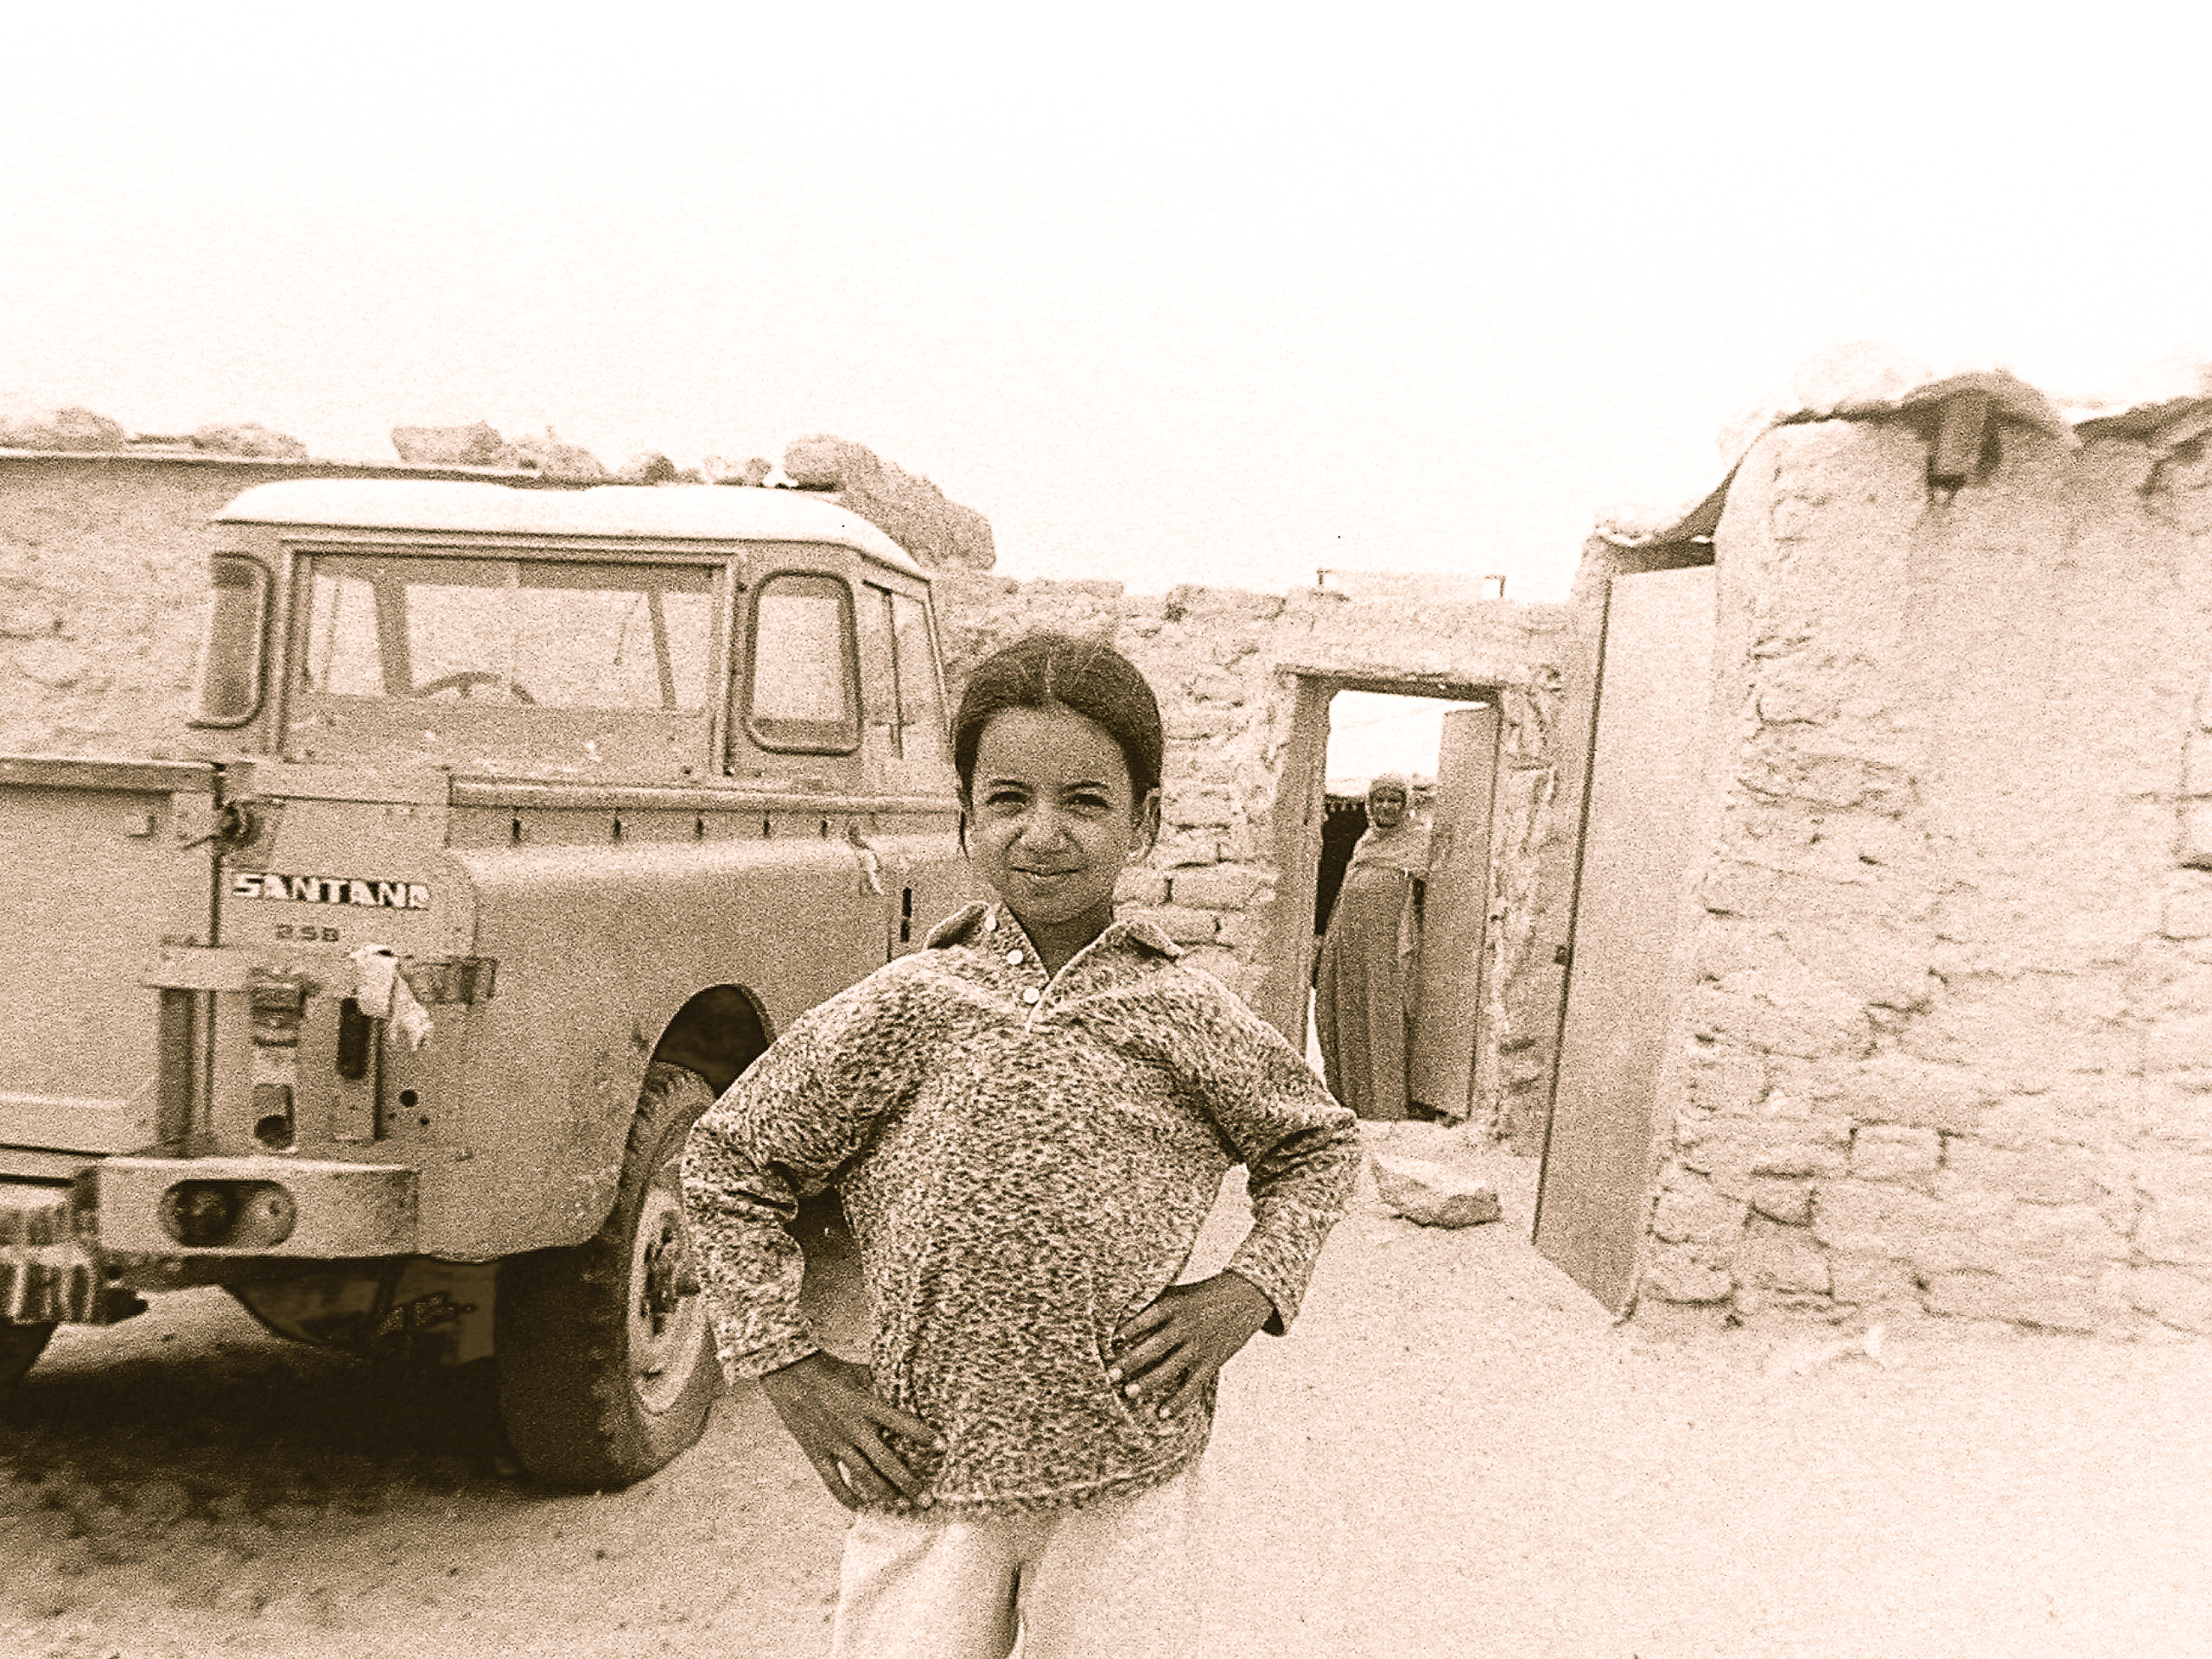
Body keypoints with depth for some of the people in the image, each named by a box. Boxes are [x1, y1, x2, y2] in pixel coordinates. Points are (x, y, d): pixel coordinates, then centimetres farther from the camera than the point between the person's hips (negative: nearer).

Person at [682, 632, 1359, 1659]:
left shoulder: (1185, 1021, -4)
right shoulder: (901, 1014, -7)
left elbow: (1318, 1145, 13)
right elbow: (727, 1167, 3)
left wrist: (1247, 1294, -1)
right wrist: (788, 1368, -1)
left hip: (1128, 1489, 1)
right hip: (926, 1484, 0)